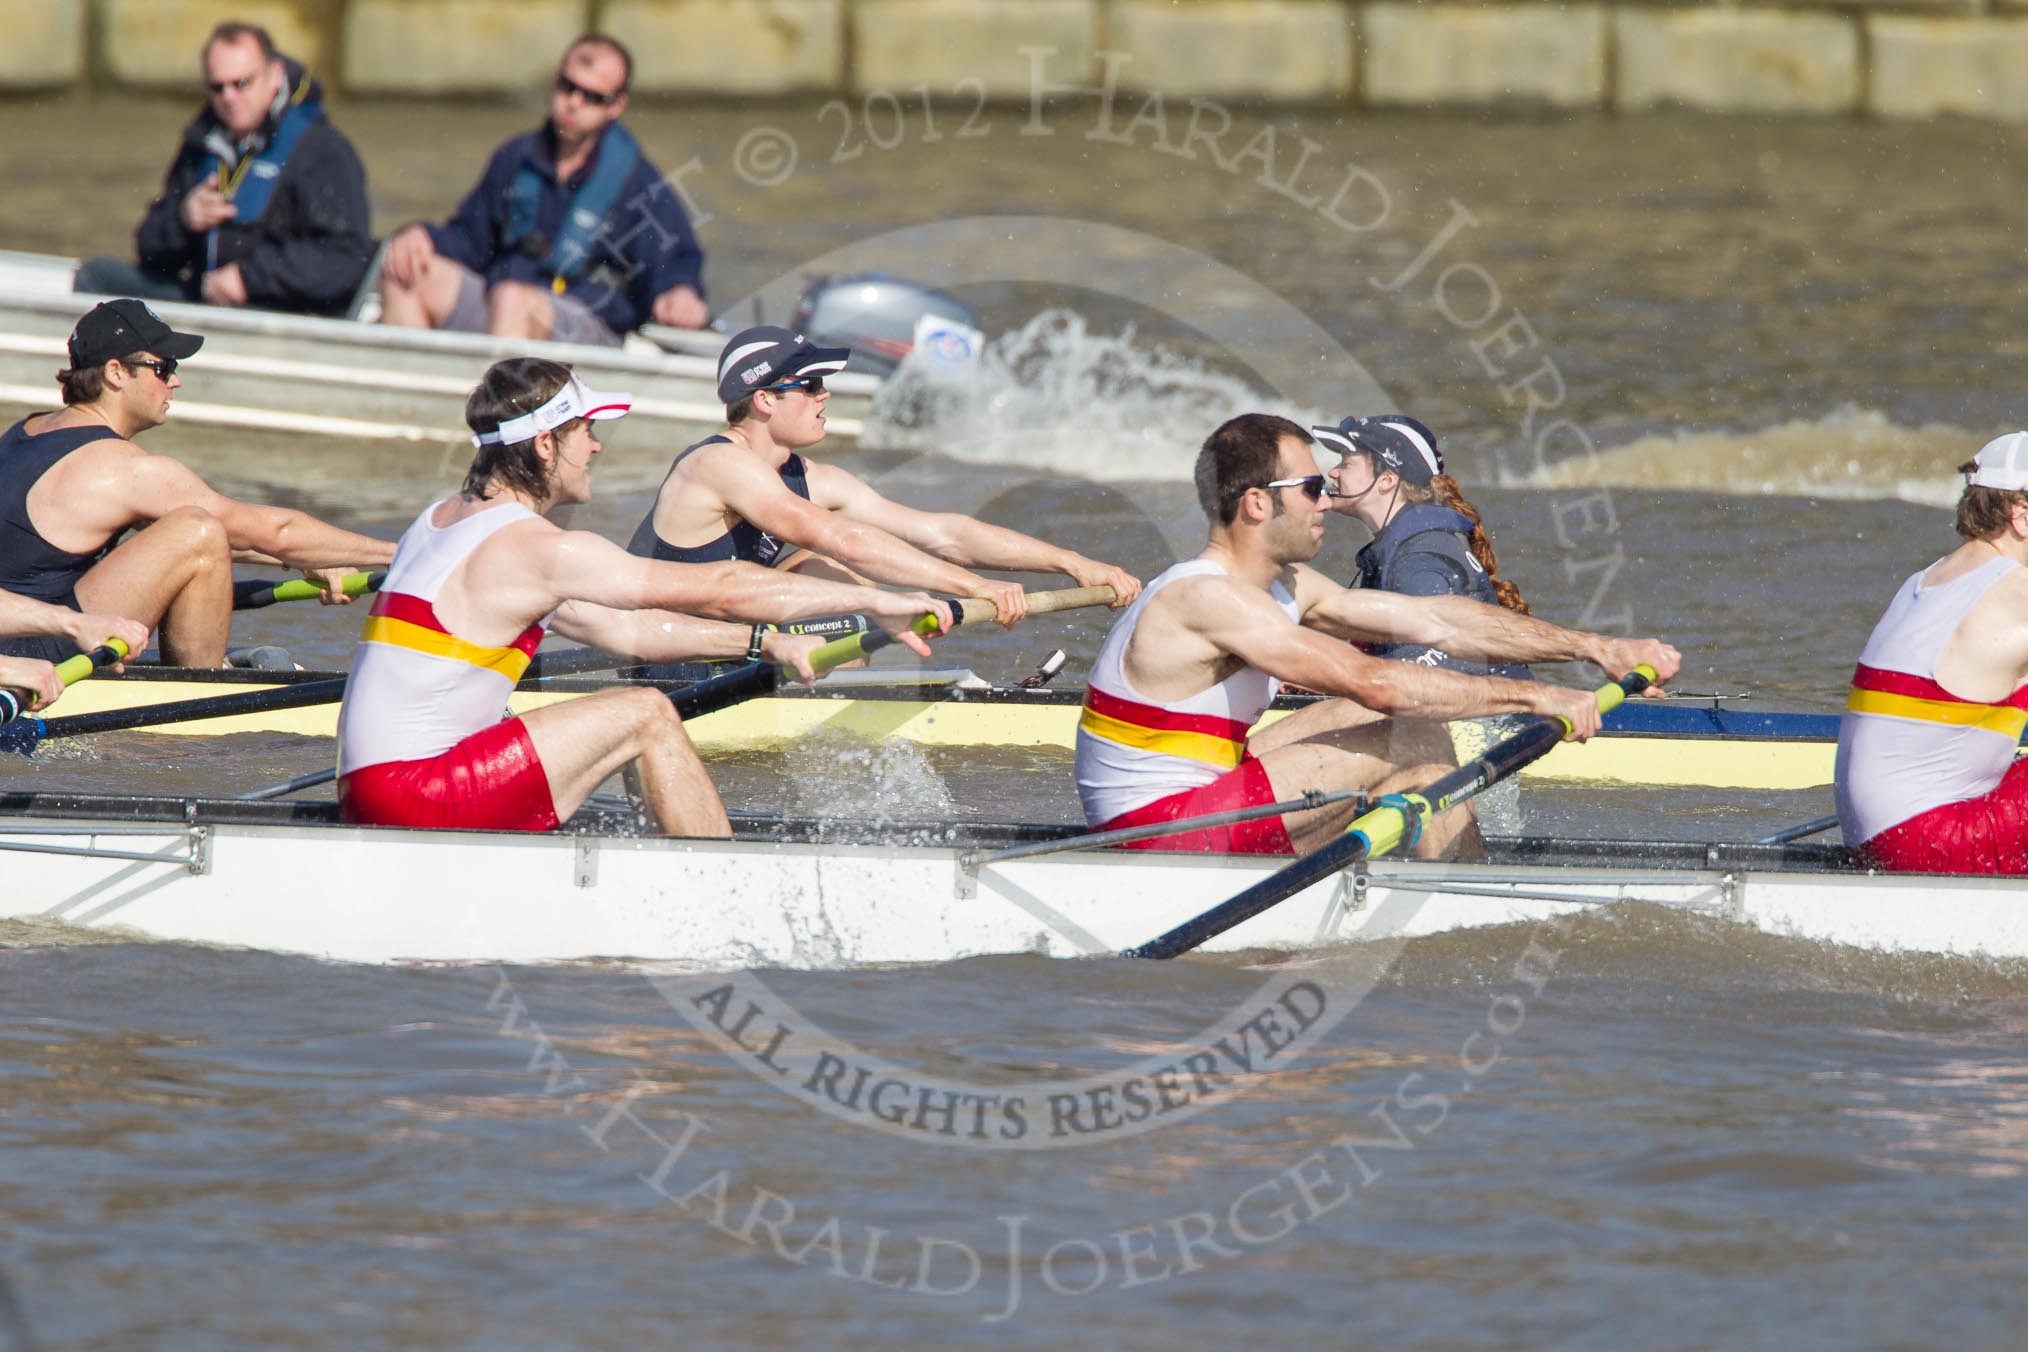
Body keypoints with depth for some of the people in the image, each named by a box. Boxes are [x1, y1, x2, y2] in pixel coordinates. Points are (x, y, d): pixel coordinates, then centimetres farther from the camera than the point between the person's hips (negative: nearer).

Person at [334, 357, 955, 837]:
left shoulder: (449, 517, 17)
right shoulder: (535, 547, -12)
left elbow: (618, 628, 20)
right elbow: (719, 589, -10)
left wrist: (765, 643, 18)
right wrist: (876, 601, -2)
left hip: (367, 798, 10)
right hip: (414, 795, -10)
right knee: (646, 716, -5)